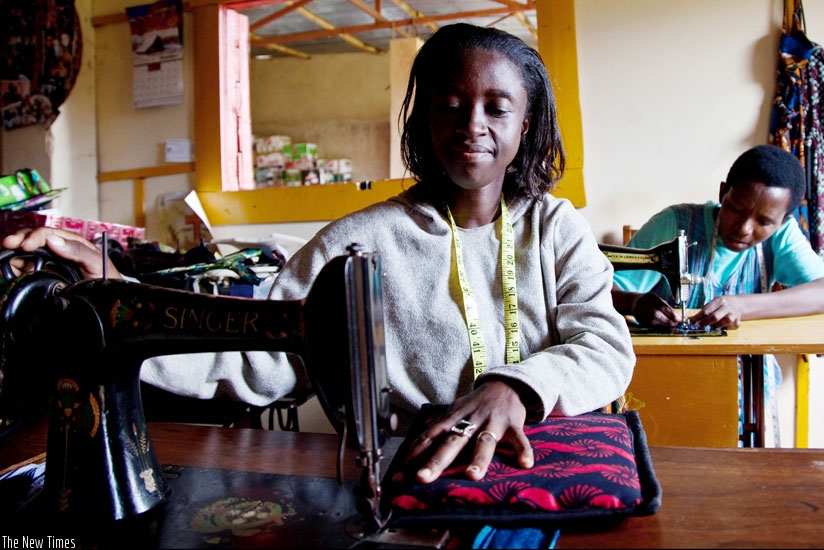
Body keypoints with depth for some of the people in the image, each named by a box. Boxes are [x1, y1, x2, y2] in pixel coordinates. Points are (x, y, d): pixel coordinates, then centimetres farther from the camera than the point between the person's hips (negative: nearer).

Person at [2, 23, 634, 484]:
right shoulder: (361, 242, -1)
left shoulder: (555, 228, 7)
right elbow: (257, 360, -5)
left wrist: (515, 387, -26)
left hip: (545, 473, 3)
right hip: (403, 483, -2)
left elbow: (607, 346, -5)